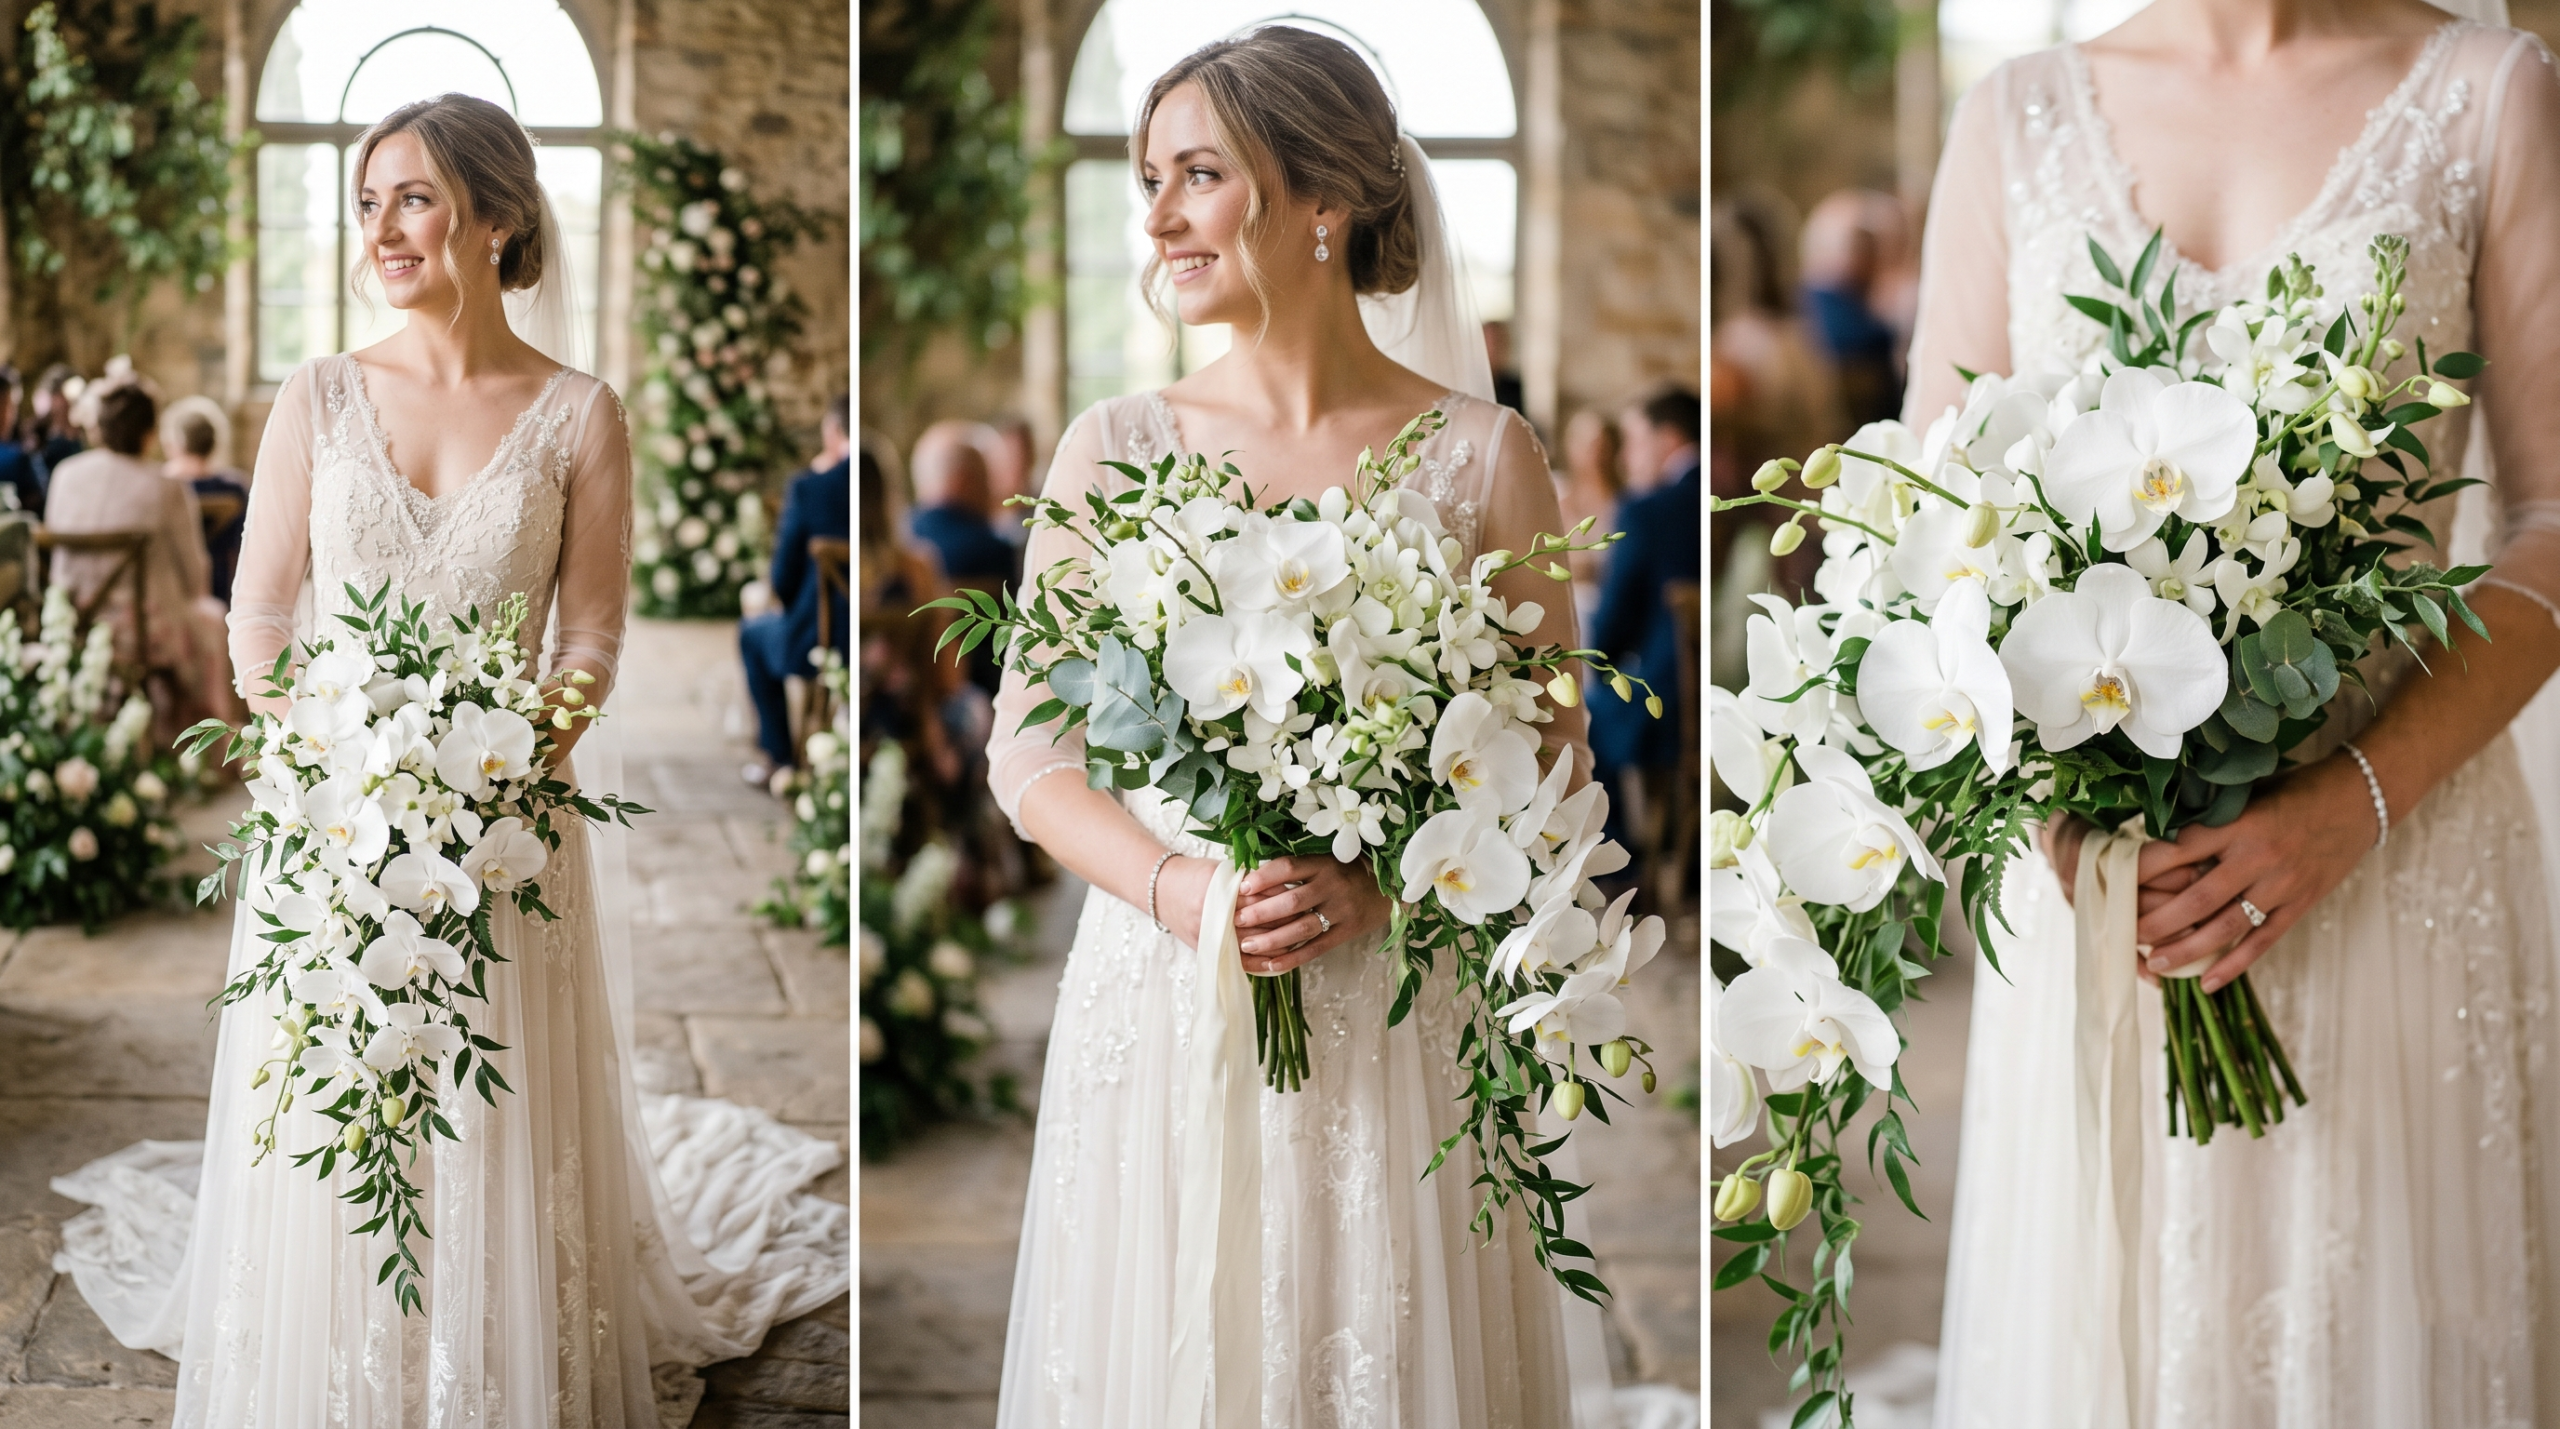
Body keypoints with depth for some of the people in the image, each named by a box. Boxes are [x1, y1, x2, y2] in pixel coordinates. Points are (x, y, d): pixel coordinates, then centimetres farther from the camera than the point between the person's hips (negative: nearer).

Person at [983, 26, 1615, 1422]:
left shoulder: (1480, 455, -2)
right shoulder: (1117, 446, 3)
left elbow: (1549, 760, 0)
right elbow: (1028, 747, 3)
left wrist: (1377, 886, -16)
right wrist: (1175, 888, -14)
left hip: (1396, 1024, -1)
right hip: (1159, 1004, 2)